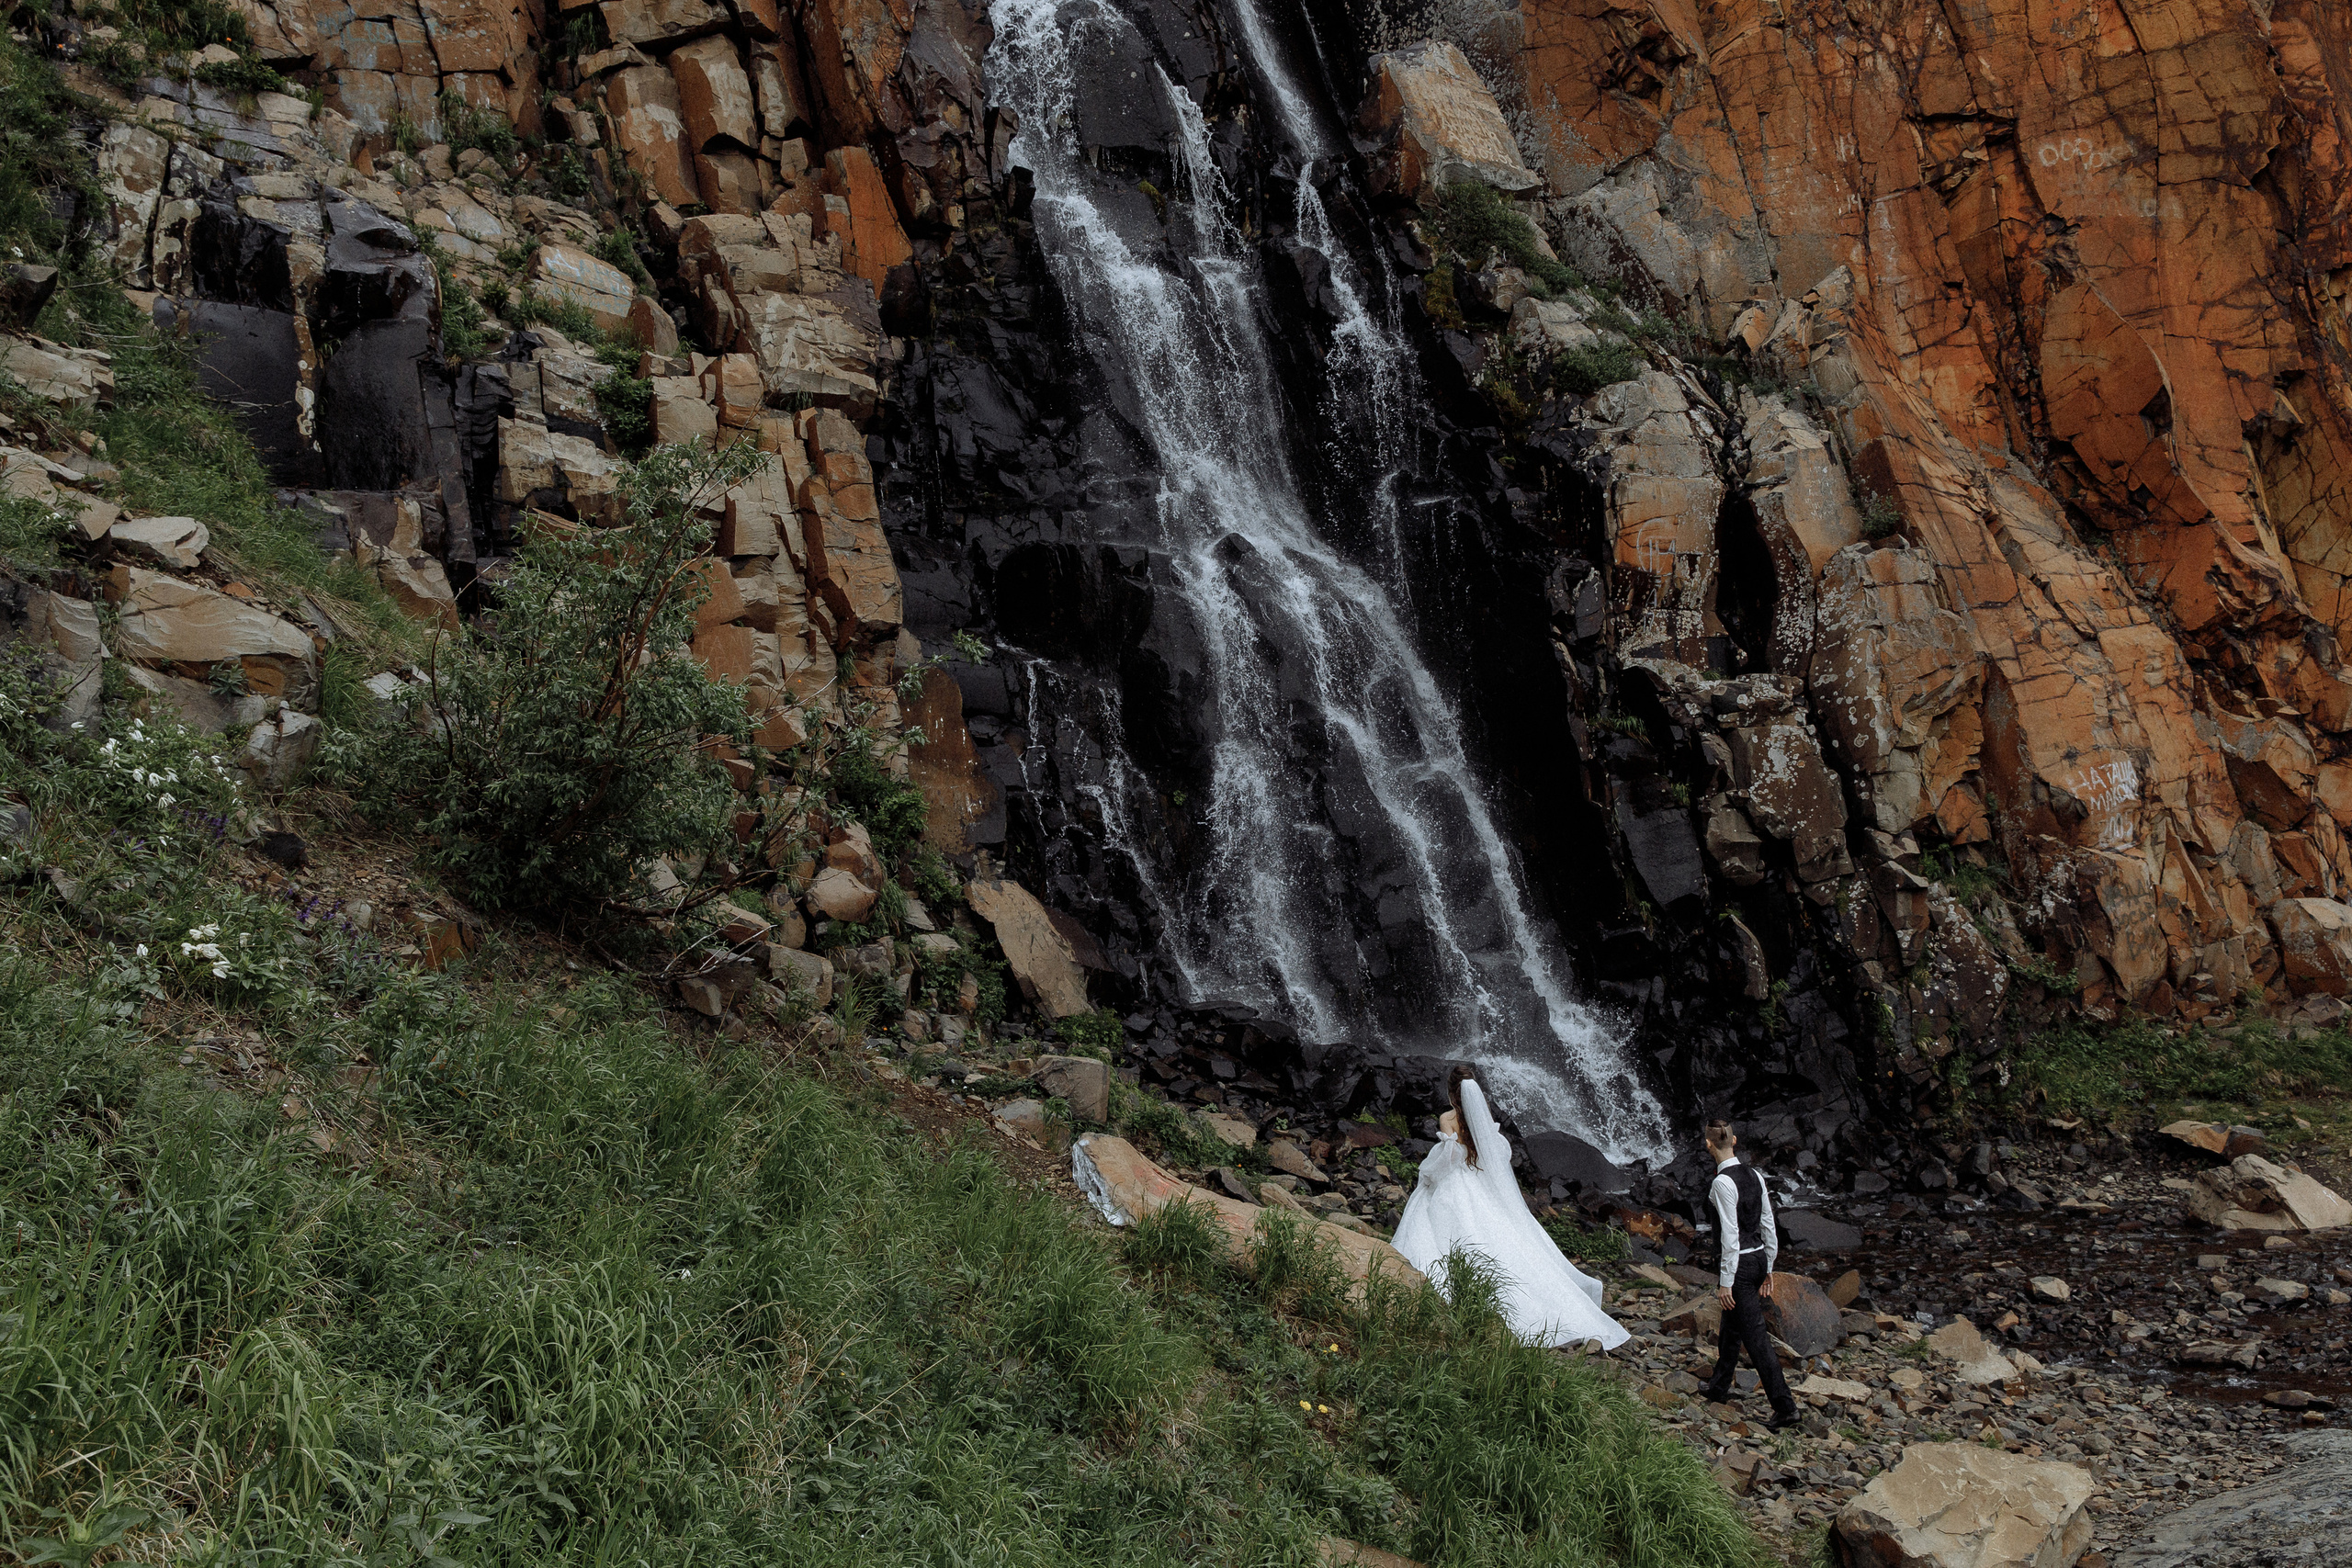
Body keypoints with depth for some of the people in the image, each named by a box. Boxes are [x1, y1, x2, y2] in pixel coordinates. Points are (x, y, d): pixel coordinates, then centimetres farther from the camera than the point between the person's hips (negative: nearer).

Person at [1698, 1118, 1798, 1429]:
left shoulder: (1723, 1182, -20)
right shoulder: (1754, 1175, 4)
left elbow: (1730, 1236, -21)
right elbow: (1768, 1225, 10)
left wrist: (1725, 1282, -16)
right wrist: (1768, 1269, 19)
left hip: (1738, 1263, -9)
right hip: (1759, 1257, 9)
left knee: (1755, 1335, -2)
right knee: (1731, 1327, 23)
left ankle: (1784, 1406, 0)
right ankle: (1718, 1388, 38)